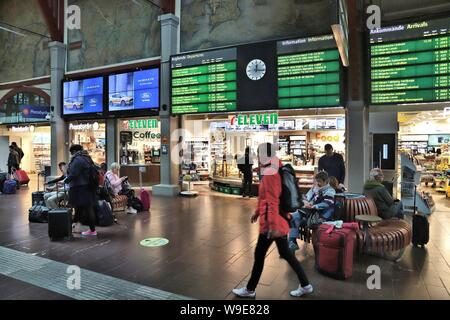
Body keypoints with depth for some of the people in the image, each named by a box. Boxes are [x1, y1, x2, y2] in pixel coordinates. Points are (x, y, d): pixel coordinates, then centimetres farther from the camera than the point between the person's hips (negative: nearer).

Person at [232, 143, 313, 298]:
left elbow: (273, 201, -25)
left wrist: (272, 225, -25)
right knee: (285, 253, 17)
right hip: (279, 221, 10)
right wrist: (257, 213, 26)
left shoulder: (270, 174, -20)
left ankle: (250, 290, 22)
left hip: (271, 223, -10)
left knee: (259, 255, 5)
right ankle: (305, 285, 27)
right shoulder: (270, 171, 11)